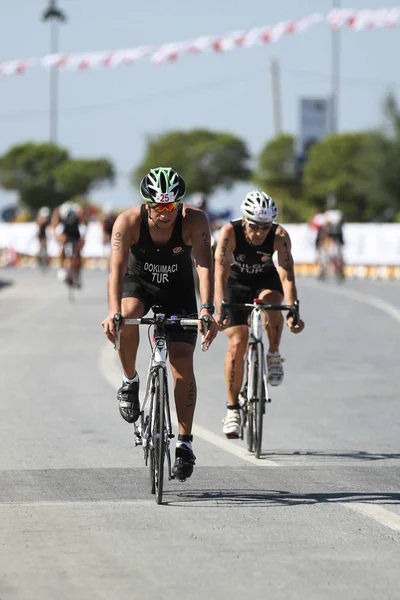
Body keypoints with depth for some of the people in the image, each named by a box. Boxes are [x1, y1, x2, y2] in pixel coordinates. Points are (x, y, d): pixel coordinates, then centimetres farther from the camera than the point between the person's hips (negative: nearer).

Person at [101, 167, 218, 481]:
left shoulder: (194, 220, -28)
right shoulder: (129, 221, -28)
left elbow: (205, 265, -37)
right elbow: (117, 268, -36)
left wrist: (207, 309, -52)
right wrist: (113, 311, -52)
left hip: (178, 290, 0)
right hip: (138, 283, 0)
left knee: (182, 361, -12)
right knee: (127, 316, -35)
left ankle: (185, 442, -3)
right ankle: (130, 381, -9)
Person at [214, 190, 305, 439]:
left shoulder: (280, 236, -27)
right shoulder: (230, 232, -29)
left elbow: (287, 276, -33)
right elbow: (221, 274, -37)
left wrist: (293, 311, -47)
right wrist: (220, 310, -50)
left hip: (265, 280, 1)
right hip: (236, 283, -1)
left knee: (271, 303, -35)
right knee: (237, 342, -15)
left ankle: (274, 356, -9)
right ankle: (233, 409, -3)